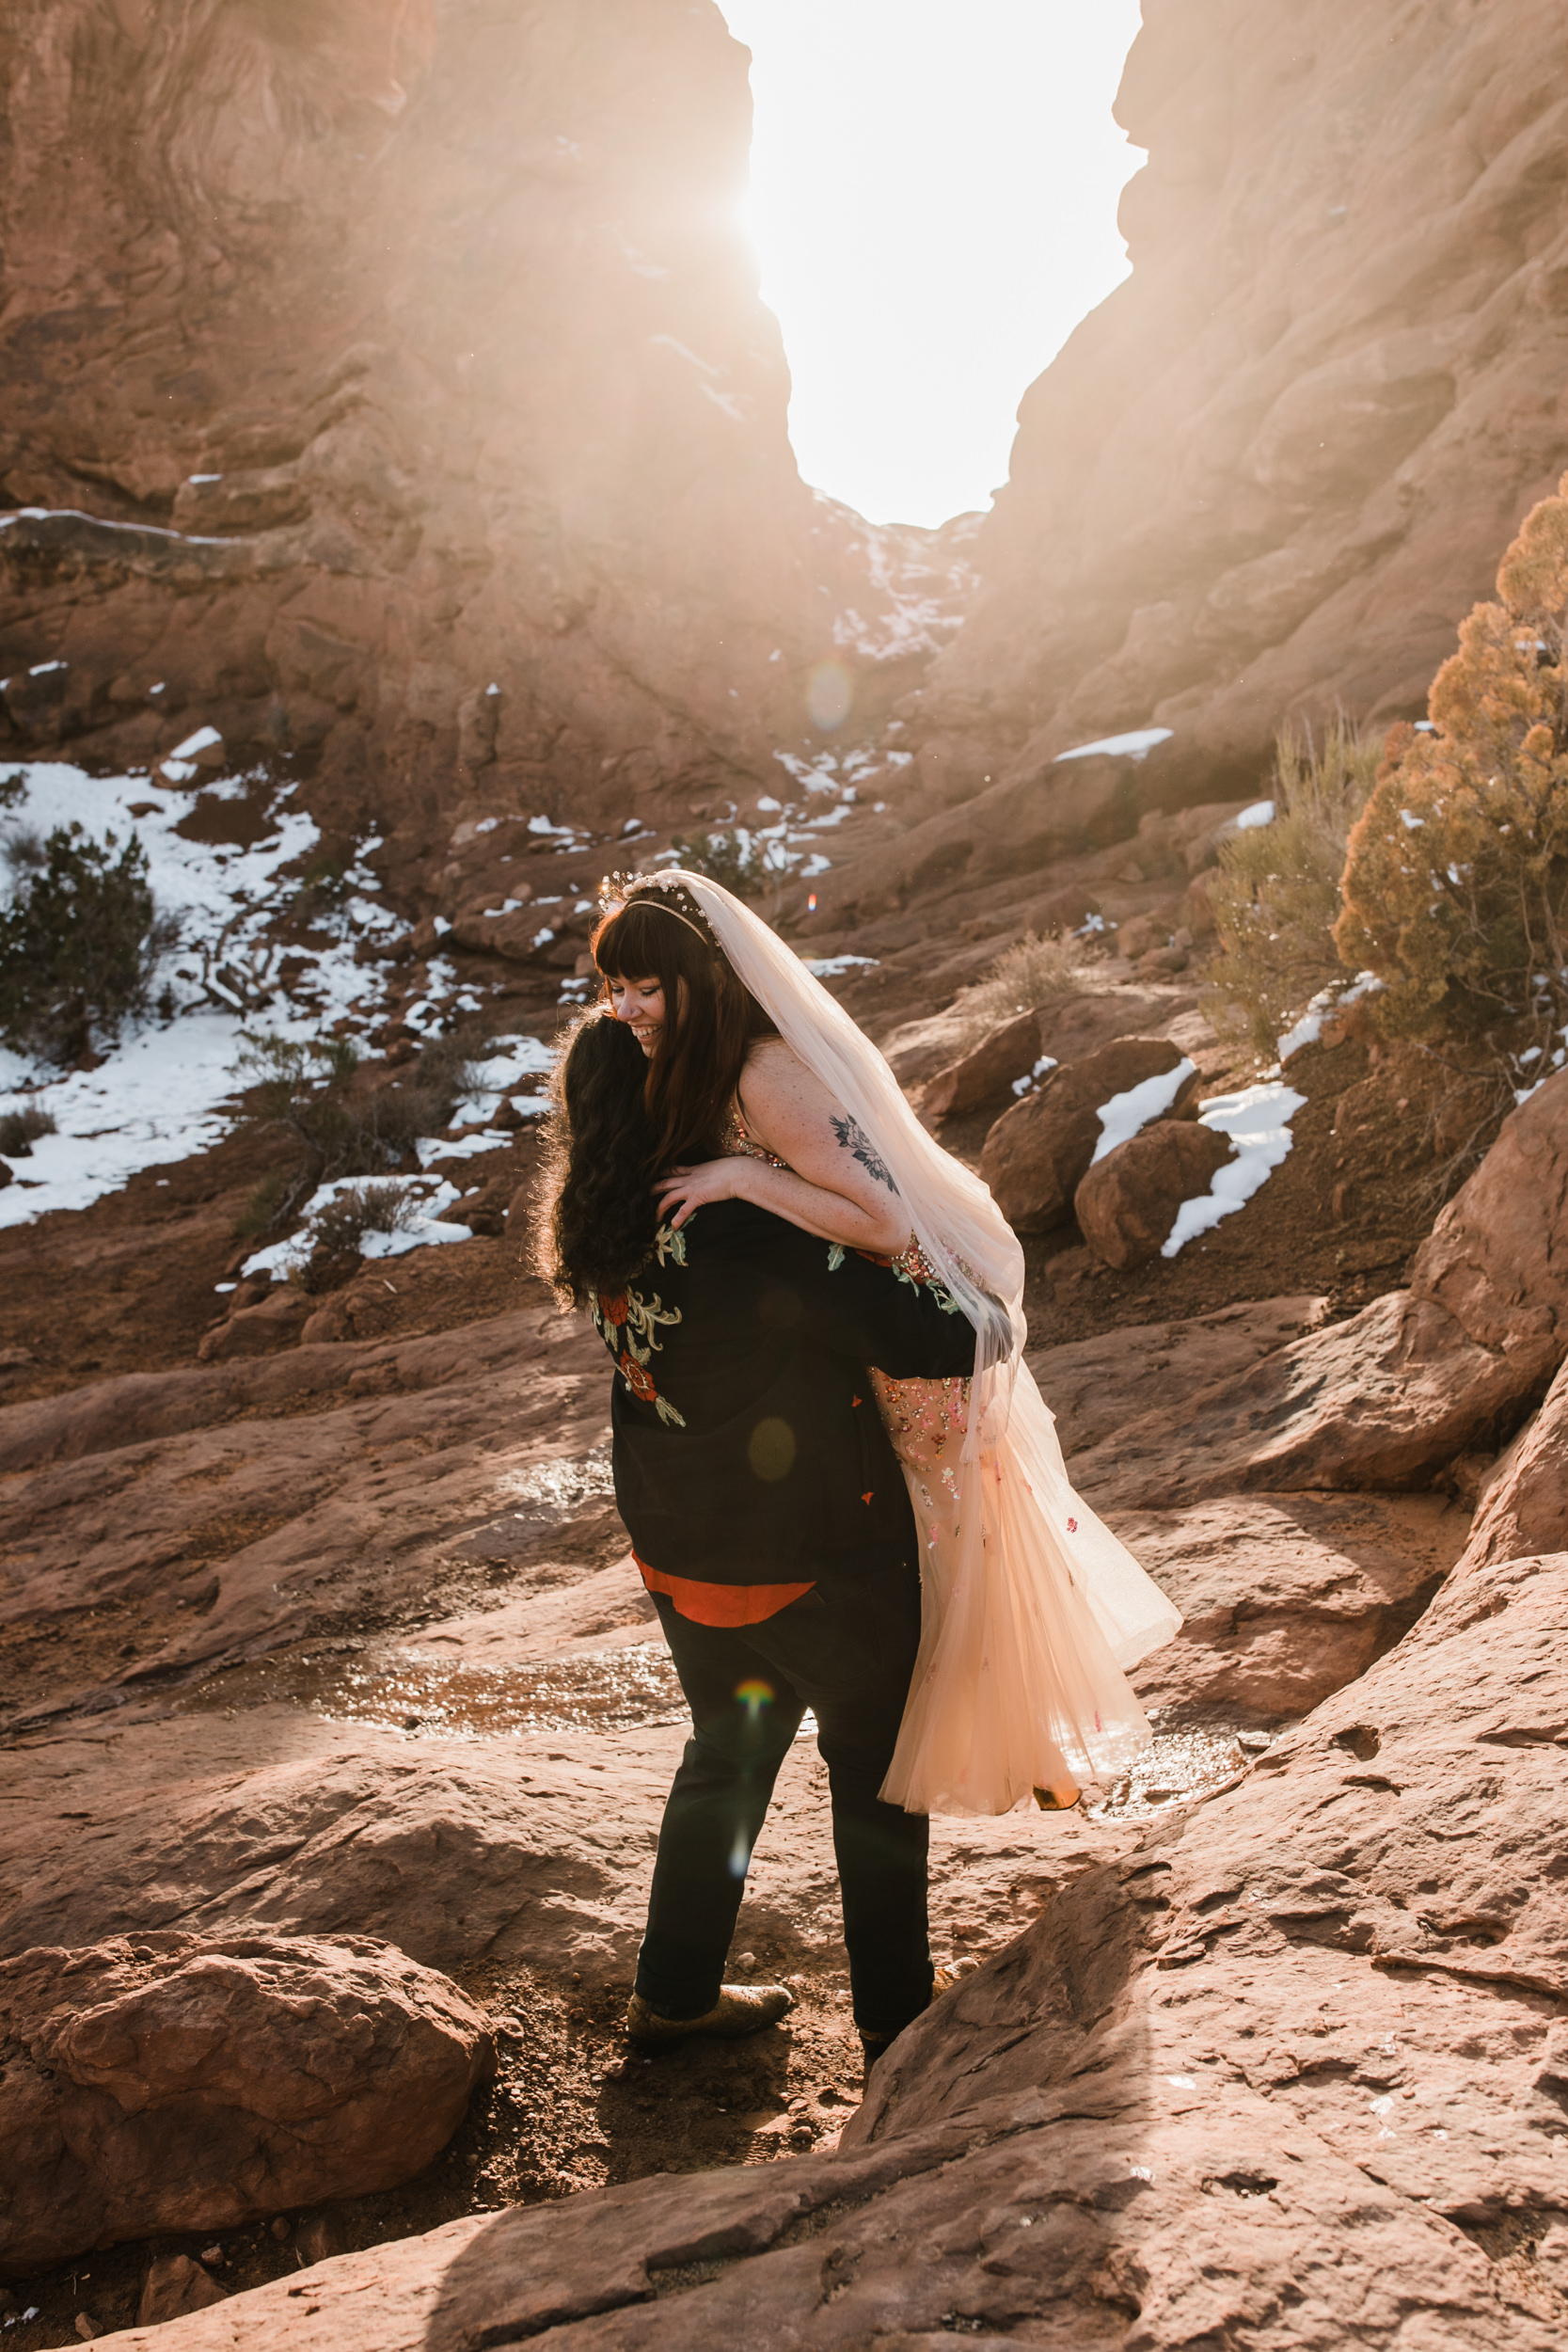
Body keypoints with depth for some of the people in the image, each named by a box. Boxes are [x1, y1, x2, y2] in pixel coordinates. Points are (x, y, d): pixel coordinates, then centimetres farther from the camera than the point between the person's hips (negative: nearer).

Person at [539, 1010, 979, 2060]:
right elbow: (940, 1343, -28)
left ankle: (675, 1990, 42)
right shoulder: (749, 1235, -31)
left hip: (679, 1558, 7)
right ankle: (895, 2010, 37)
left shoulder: (606, 1235, -7)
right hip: (820, 1560, -6)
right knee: (875, 1765, 18)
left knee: (731, 1747, 28)